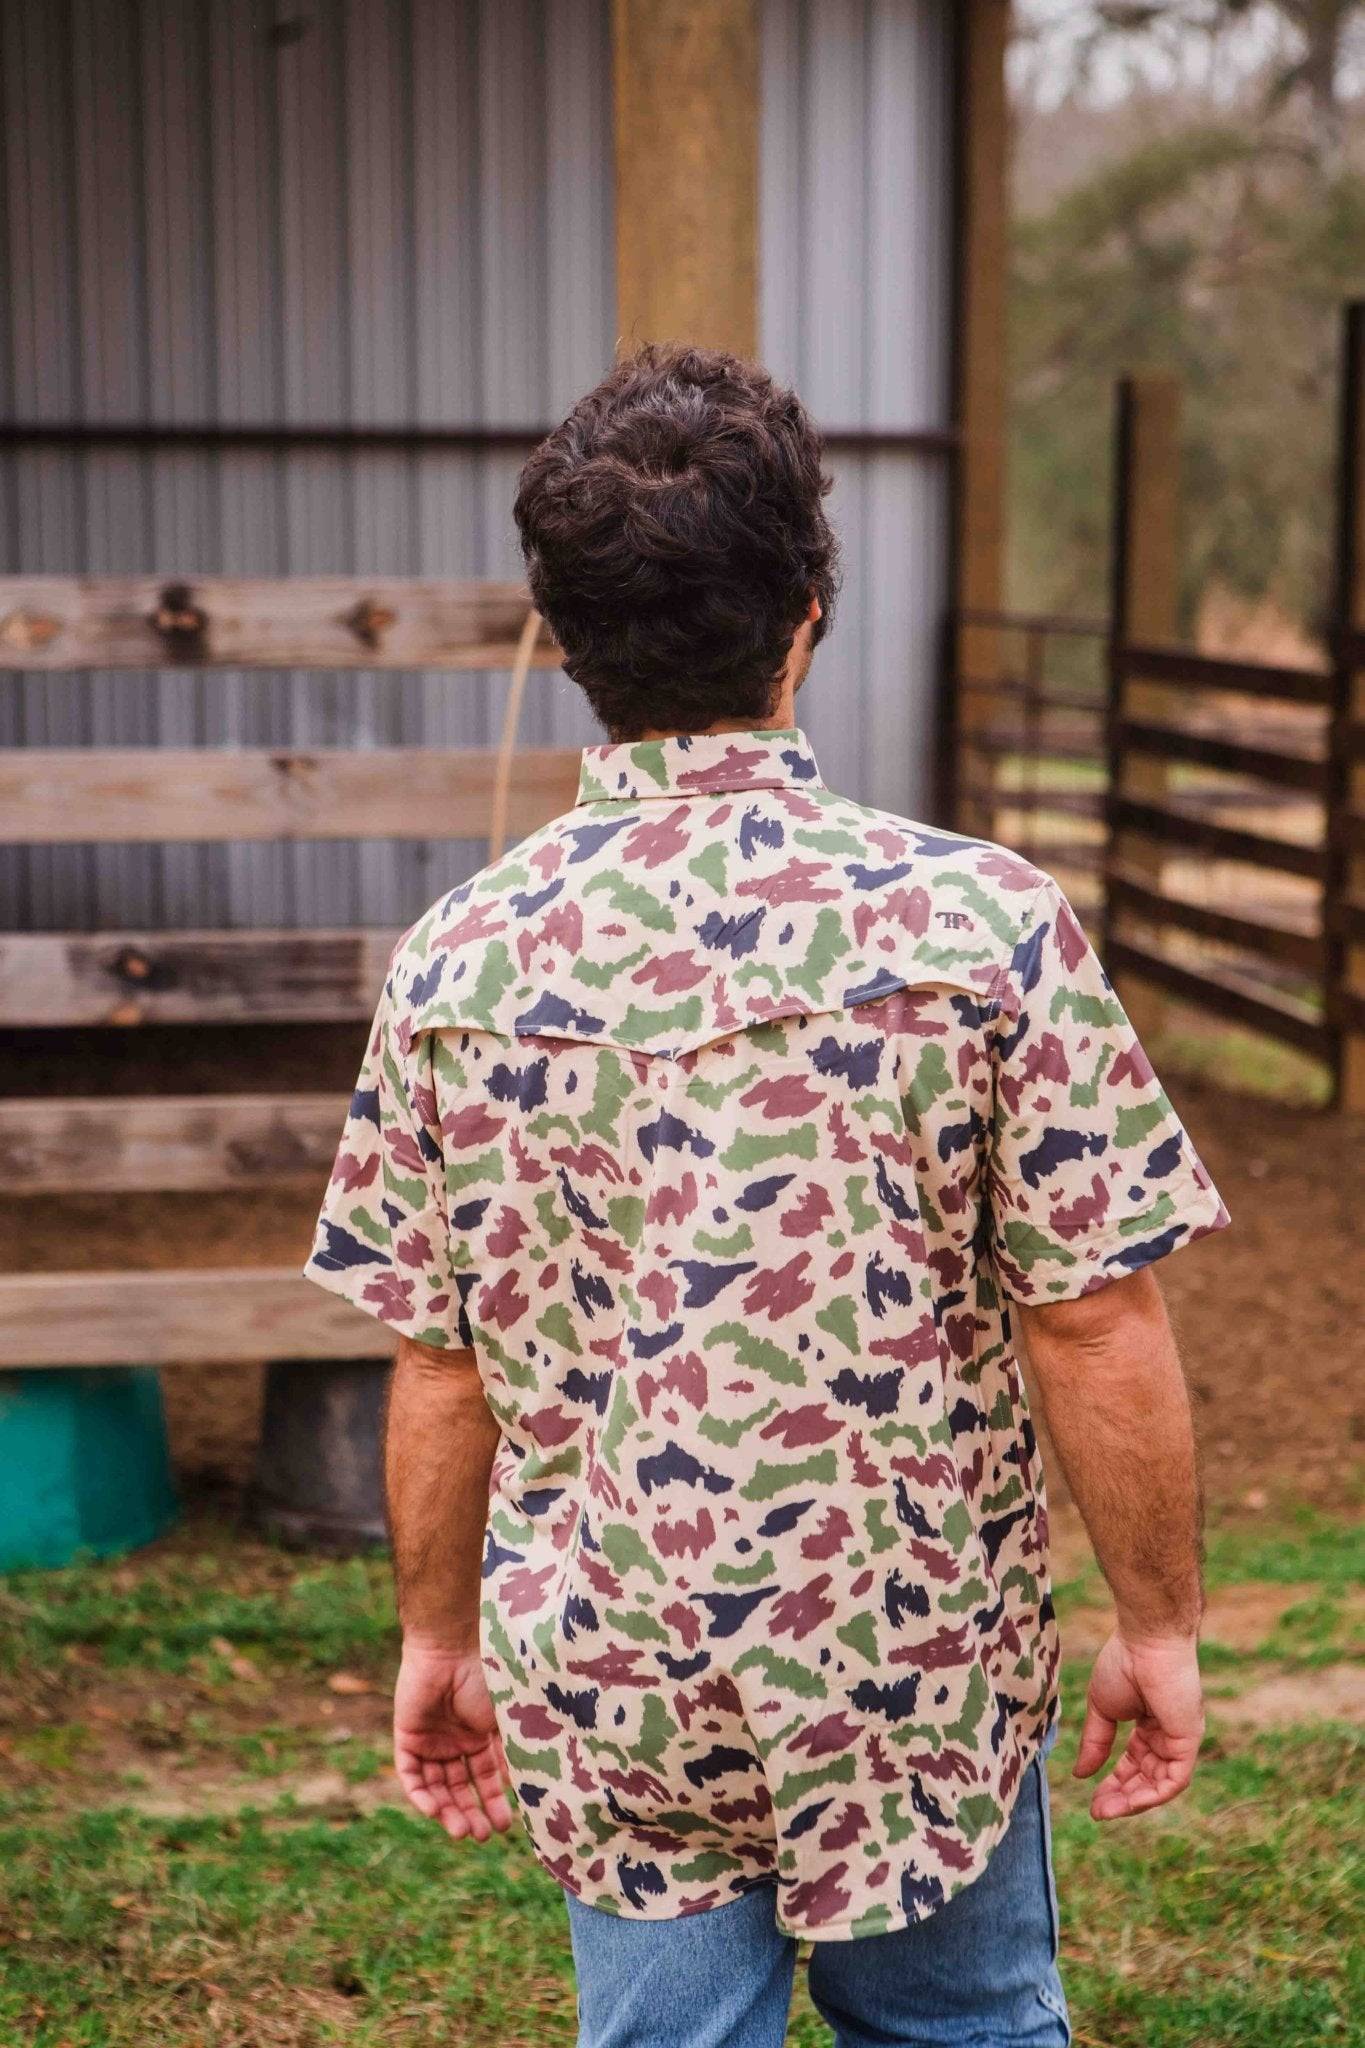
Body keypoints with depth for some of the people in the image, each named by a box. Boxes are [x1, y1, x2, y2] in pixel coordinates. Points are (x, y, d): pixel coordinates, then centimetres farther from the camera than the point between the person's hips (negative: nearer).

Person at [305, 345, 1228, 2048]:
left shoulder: (459, 960, -8)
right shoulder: (980, 922, -16)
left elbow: (439, 1367, -1)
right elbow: (1098, 1334, -13)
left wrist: (439, 1632, 13)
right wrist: (1158, 1626, 1)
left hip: (600, 1687, 2)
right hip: (917, 1657, -1)